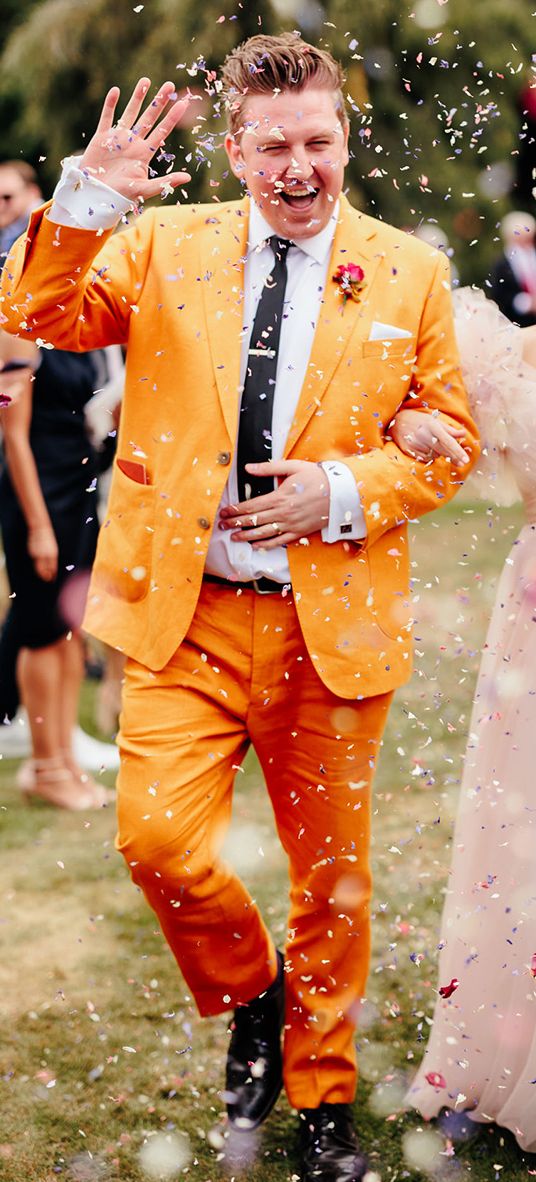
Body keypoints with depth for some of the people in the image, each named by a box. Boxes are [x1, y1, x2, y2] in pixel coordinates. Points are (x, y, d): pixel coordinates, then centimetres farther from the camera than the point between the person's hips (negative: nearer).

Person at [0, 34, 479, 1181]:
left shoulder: (410, 272, 3)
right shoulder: (165, 244, 5)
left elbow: (451, 438, 5)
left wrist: (343, 491, -12)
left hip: (332, 622, 0)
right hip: (187, 613, 0)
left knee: (332, 874, 10)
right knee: (157, 838, -14)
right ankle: (251, 998, 18)